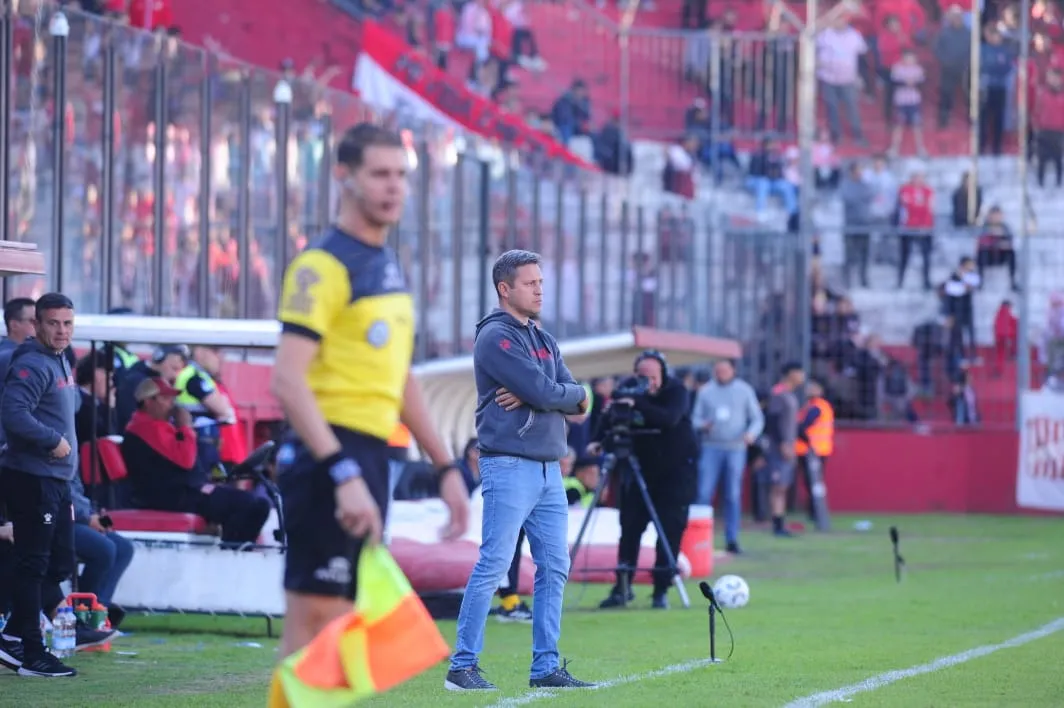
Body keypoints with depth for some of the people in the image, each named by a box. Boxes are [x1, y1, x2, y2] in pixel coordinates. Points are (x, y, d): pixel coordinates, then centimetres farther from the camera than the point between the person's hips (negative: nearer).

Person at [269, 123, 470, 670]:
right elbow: (287, 380, -19)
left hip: (370, 459, 9)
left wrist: (445, 466, 21)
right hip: (329, 459, -9)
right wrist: (344, 473, -26)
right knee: (315, 621, -11)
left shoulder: (388, 265, 17)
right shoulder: (323, 266, -10)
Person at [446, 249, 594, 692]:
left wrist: (534, 395, -10)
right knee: (492, 566, -9)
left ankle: (546, 667, 13)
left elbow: (574, 402, 8)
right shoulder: (495, 337, -8)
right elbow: (545, 393, -18)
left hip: (549, 468, 8)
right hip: (509, 467, -8)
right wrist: (575, 394, 2)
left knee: (554, 568, 7)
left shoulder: (544, 341, 18)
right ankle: (462, 666, -6)